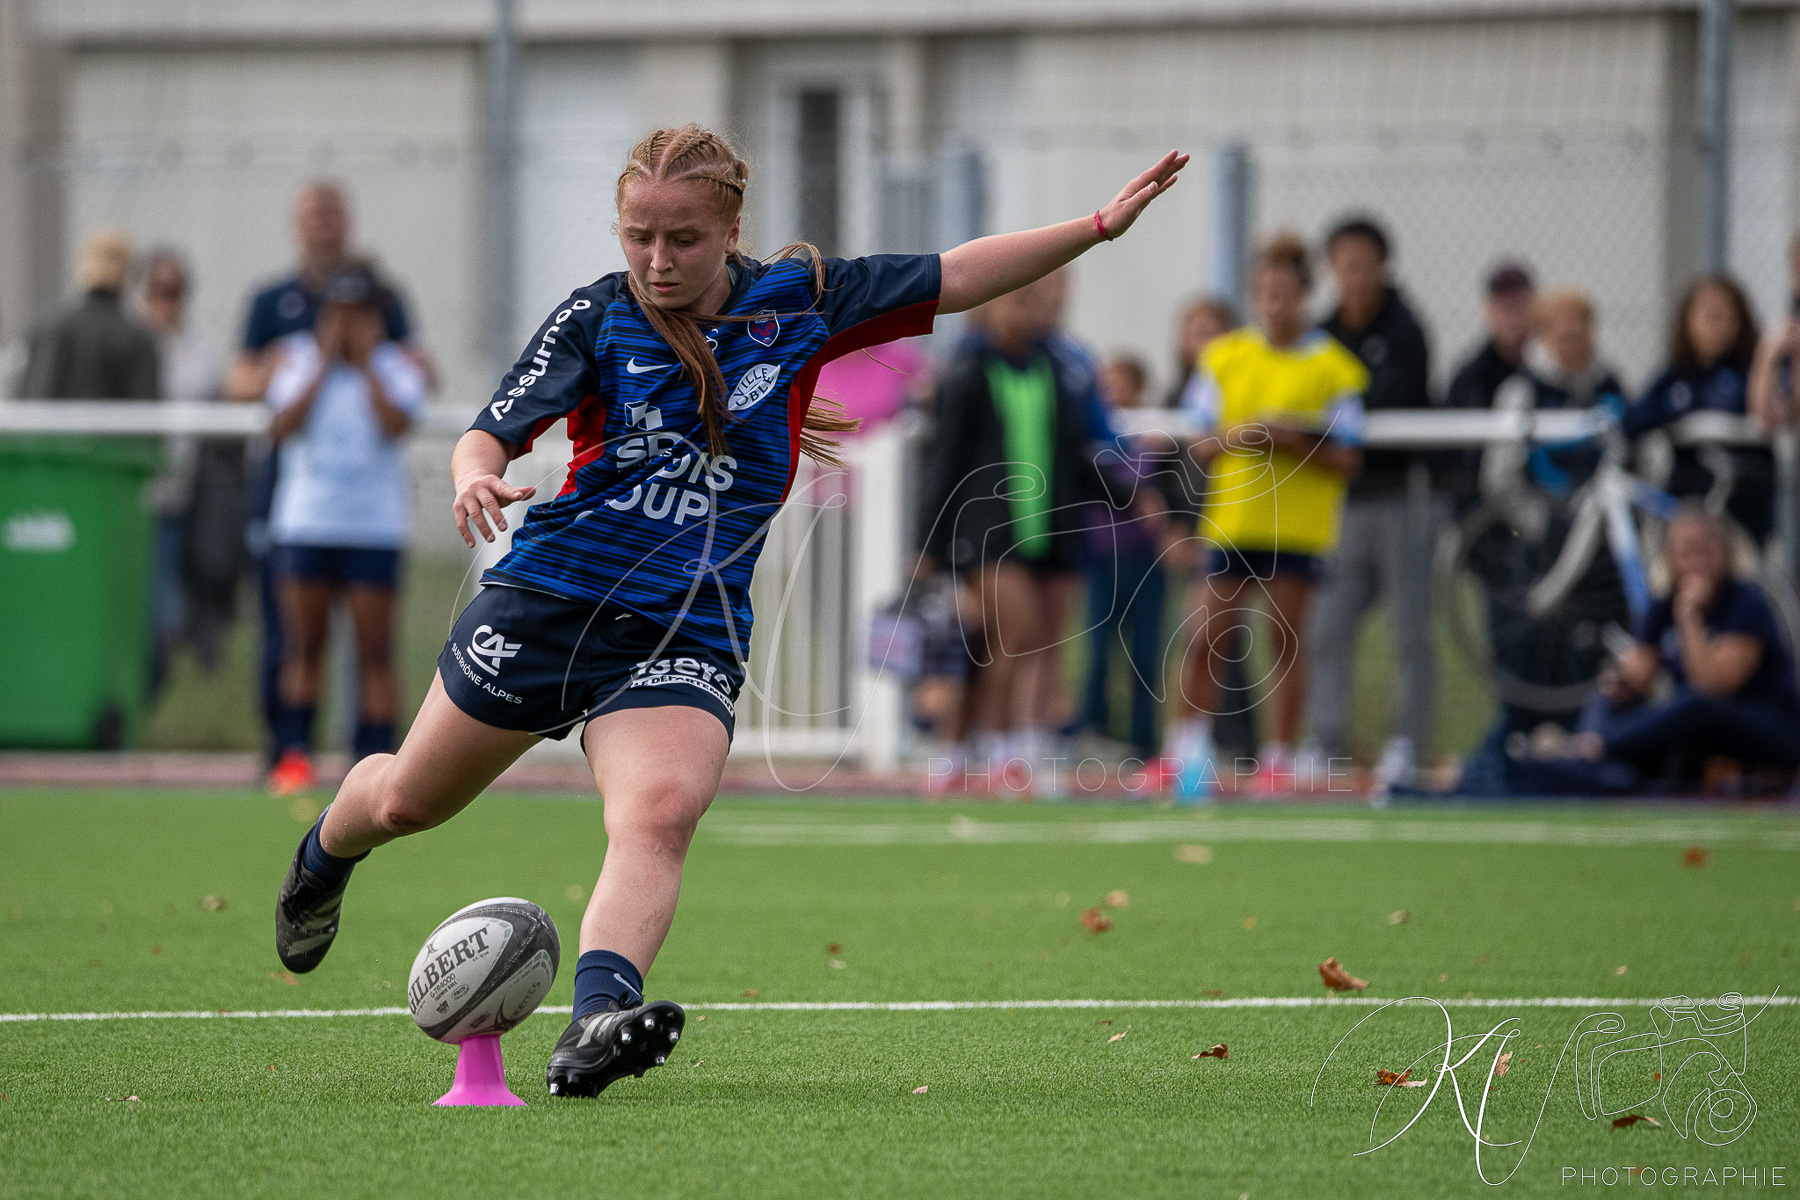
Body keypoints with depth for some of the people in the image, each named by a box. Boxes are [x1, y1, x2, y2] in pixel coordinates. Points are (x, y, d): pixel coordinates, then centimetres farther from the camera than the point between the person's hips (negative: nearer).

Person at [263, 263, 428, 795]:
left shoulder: (397, 366, 3)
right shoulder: (297, 357, 6)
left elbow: (395, 425, -15)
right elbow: (283, 426, -9)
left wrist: (365, 363, -10)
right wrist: (325, 363, -9)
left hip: (375, 524, -1)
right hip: (306, 517, 1)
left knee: (375, 649, -3)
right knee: (303, 645, 0)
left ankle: (375, 759, -2)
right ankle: (294, 753, 5)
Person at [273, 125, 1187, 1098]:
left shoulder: (793, 303, 2)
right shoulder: (598, 316, -4)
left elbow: (955, 278, 7)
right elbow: (490, 433, -10)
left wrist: (1099, 226, 1)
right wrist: (477, 480, -34)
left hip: (687, 638, 0)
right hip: (547, 601, 0)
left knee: (661, 811, -29)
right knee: (410, 802, 15)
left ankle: (597, 1019, -46)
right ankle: (325, 854, 50)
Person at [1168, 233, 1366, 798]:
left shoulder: (1333, 366, -1)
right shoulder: (1223, 358, 8)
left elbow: (1347, 457, -2)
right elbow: (1197, 444, 9)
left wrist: (1297, 441, -17)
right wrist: (1231, 437, -11)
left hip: (1299, 523, -2)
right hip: (1230, 517, 2)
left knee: (1285, 637, 1)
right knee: (1202, 637, -3)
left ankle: (1279, 756, 10)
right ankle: (1189, 751, 5)